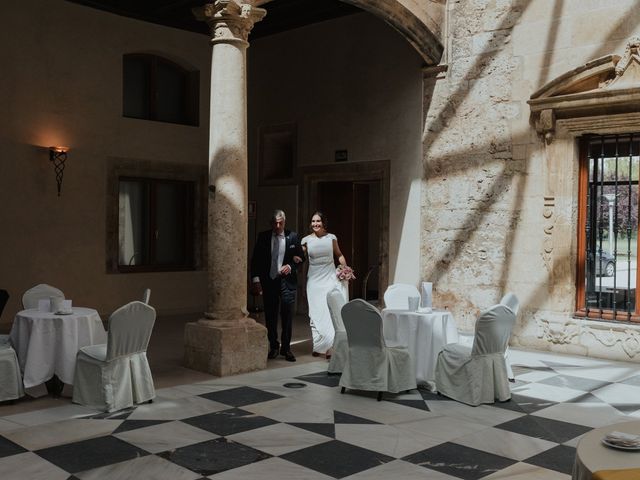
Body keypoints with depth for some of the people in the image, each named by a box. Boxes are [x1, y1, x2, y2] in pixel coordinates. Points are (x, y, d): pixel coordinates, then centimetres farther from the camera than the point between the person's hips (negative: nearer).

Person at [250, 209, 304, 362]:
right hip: (268, 281, 1)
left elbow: (300, 257, 10)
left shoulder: (292, 237, 2)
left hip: (287, 281, -1)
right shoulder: (263, 237, 3)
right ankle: (273, 346, 23)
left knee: (287, 315, -1)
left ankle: (286, 348, 11)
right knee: (270, 316, 9)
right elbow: (255, 259, 4)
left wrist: (291, 267, -9)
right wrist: (256, 279, -4)